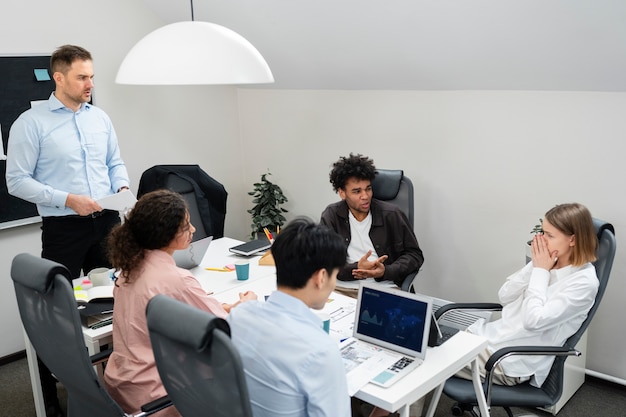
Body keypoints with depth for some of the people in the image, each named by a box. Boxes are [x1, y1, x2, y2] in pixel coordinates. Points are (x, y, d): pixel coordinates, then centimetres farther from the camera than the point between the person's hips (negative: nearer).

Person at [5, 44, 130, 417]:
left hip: (107, 221, 5)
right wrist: (67, 199, -18)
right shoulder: (31, 123, -7)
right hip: (63, 228, -5)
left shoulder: (101, 118, 8)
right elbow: (17, 180, -9)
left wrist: (122, 187, -5)